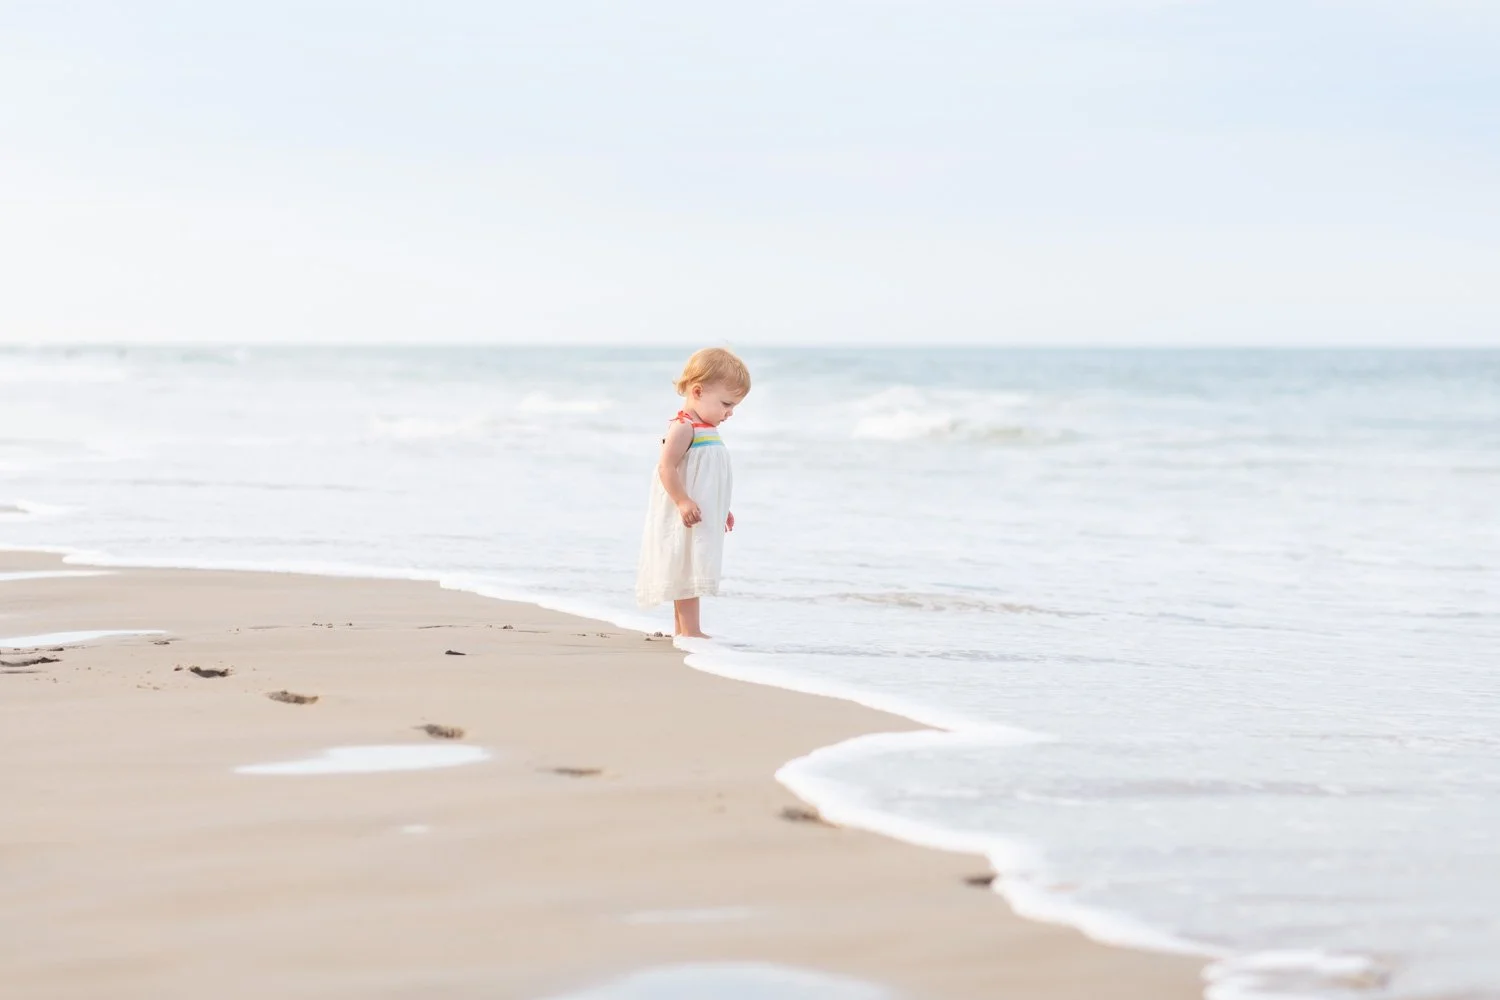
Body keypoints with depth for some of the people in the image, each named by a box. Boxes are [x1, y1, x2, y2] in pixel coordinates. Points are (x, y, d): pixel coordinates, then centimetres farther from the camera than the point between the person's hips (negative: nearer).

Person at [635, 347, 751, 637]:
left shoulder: (707, 430, 17)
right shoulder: (682, 428, -15)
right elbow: (666, 467, -22)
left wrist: (722, 510, 27)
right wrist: (683, 502, -29)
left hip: (704, 520, 10)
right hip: (687, 521, -10)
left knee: (691, 574, 12)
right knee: (688, 571, -10)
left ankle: (683, 630, 18)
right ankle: (690, 631, -10)